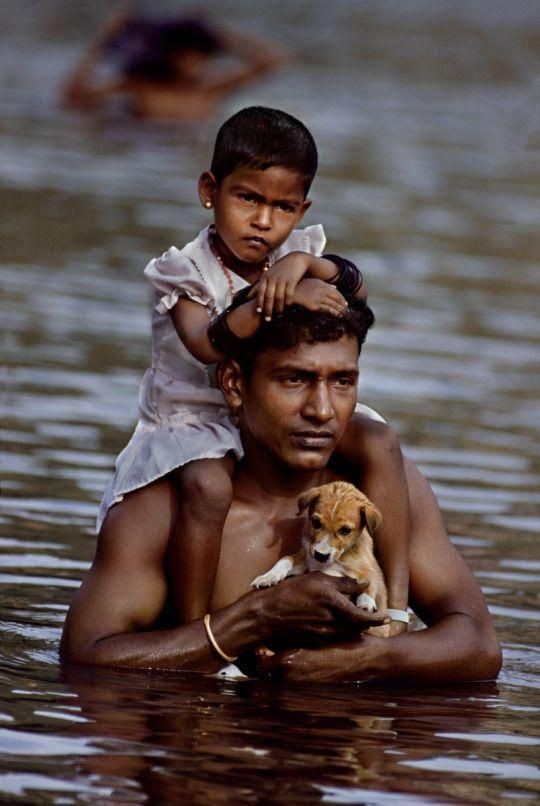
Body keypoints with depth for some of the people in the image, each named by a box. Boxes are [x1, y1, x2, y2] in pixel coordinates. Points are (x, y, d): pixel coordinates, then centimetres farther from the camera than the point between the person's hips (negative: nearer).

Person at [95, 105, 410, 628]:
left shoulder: (293, 255, 5)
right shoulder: (186, 272, -11)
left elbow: (354, 287, -12)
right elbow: (206, 344, -30)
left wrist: (306, 265, -32)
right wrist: (283, 299, -38)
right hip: (196, 422, -5)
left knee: (379, 443, -14)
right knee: (208, 488, -38)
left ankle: (395, 599, -13)